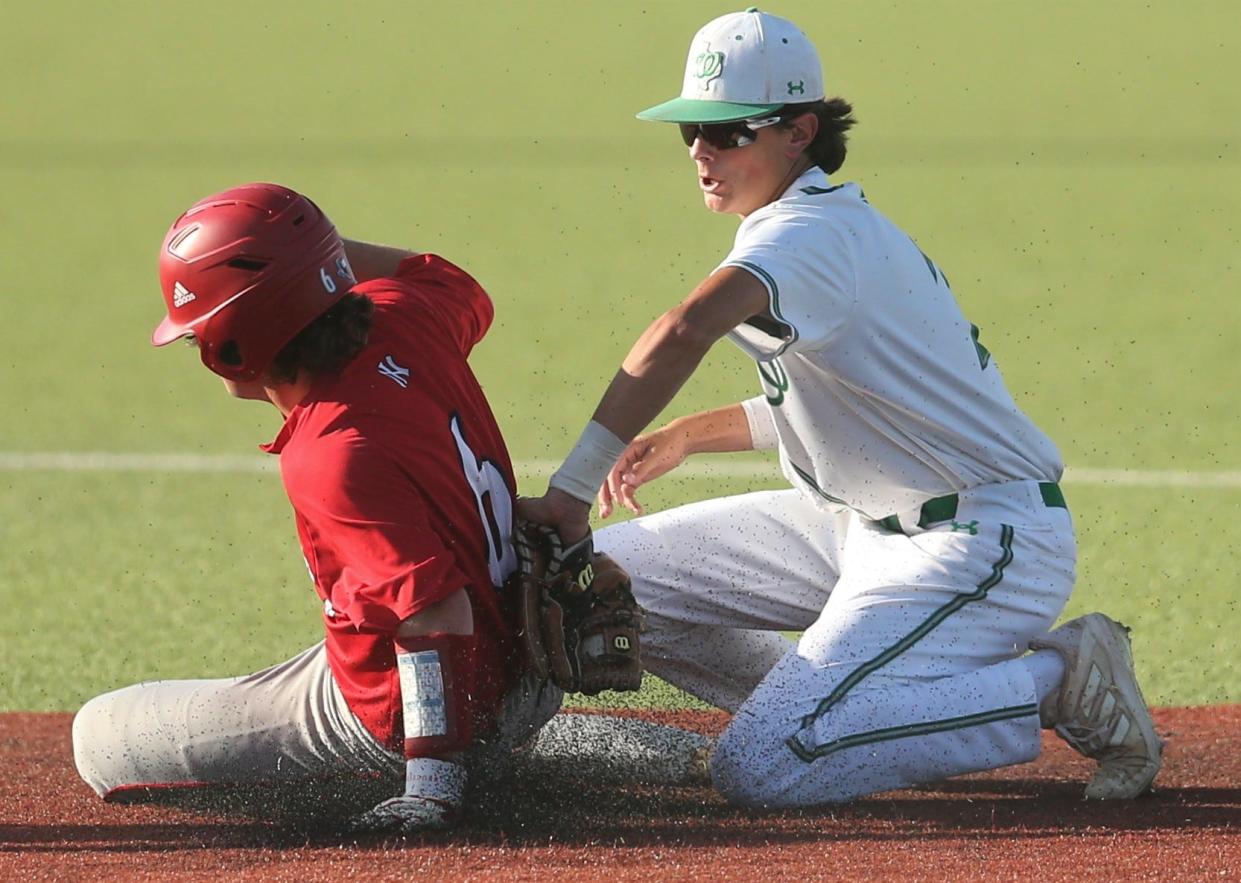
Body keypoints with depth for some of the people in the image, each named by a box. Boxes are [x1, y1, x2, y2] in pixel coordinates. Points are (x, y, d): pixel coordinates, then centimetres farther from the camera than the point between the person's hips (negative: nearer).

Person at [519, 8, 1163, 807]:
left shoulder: (809, 233, -20)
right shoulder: (838, 221, 11)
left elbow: (685, 331, -40)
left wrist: (572, 490, -41)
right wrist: (689, 435, 12)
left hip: (987, 541, -10)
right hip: (862, 527, 10)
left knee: (761, 770, -22)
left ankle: (1059, 682, -7)